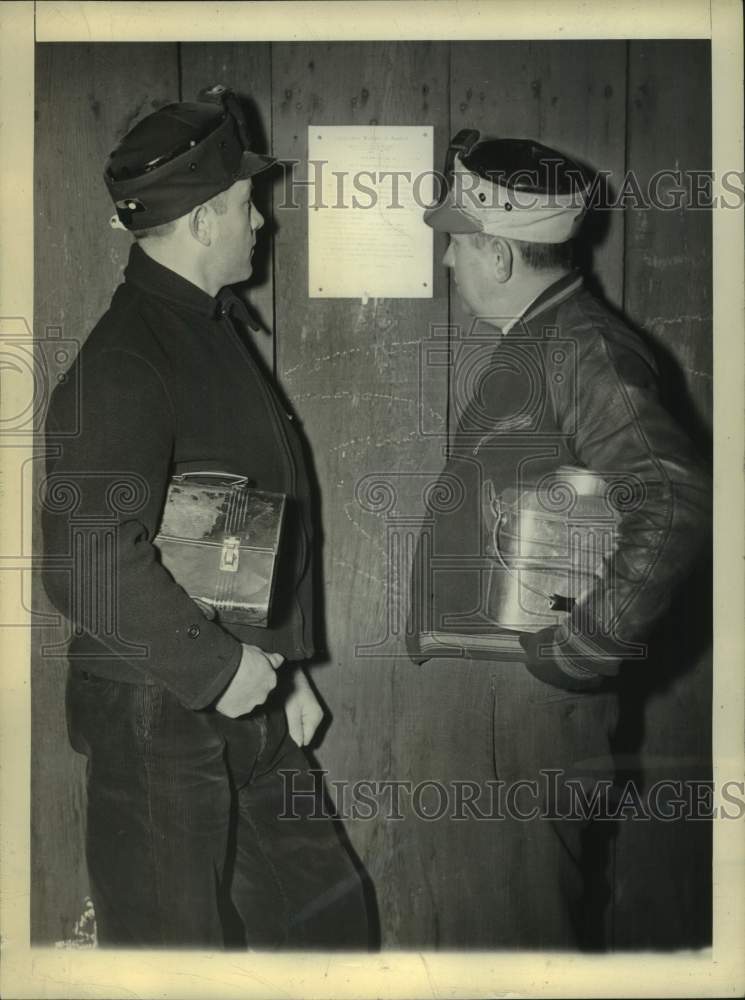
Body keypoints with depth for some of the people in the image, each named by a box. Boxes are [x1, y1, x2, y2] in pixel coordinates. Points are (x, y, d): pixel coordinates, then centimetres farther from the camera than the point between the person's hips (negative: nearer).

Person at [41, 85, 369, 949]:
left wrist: (285, 668, 16)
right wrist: (220, 666, -21)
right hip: (159, 722, -9)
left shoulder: (216, 327, 10)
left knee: (323, 912, 20)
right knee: (178, 942, 7)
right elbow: (87, 560, -31)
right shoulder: (122, 365, -21)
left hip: (248, 711, 9)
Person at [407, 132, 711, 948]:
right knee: (543, 860, 22)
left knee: (536, 874, 3)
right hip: (522, 659, 9)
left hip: (551, 674, -9)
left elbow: (675, 503, -27)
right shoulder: (525, 343, 11)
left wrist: (586, 645, -23)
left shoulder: (580, 349, -18)